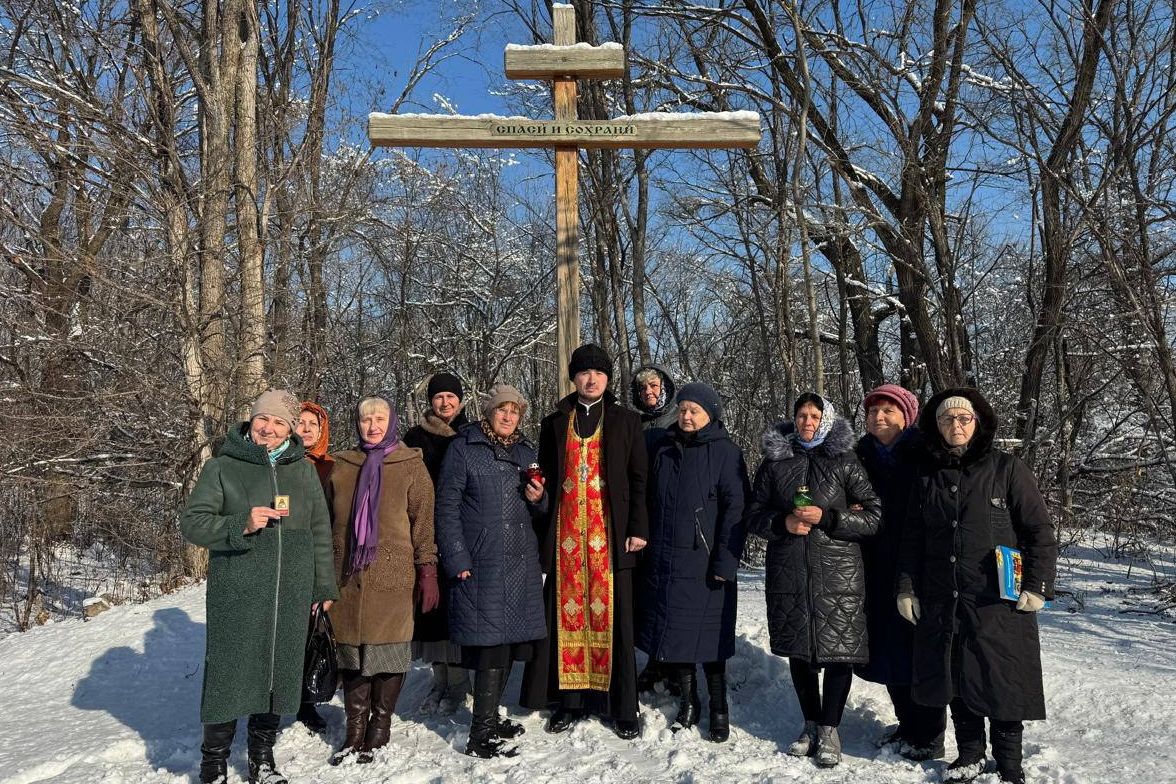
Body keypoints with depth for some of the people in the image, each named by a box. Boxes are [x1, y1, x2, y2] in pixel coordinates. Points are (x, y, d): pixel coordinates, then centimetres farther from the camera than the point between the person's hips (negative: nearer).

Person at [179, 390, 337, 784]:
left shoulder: (304, 472, 10)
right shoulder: (222, 468, 1)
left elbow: (321, 533, 13)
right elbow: (191, 522, -4)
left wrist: (323, 587, 11)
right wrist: (241, 526, -19)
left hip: (290, 598, 3)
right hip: (236, 596, -3)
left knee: (277, 674, 10)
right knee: (228, 676, 0)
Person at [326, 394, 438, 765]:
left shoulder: (410, 465, 3)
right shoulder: (341, 465, 12)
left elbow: (423, 520, 0)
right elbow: (327, 521, 17)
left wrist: (428, 570, -5)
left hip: (392, 574, -3)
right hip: (348, 576, 3)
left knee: (388, 648, 0)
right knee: (351, 649, 5)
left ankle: (379, 728, 16)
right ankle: (355, 731, 18)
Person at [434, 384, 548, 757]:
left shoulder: (526, 452, 14)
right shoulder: (464, 448, -2)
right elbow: (447, 506, -5)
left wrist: (538, 499, -2)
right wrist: (458, 559, -12)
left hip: (521, 562, 6)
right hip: (482, 563, -6)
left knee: (509, 643, 10)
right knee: (492, 645, -7)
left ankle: (490, 716, 27)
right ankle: (480, 736, 1)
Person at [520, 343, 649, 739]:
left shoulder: (625, 421, 8)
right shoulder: (554, 423, 12)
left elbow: (638, 479, 4)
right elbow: (546, 479, 10)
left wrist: (638, 528, -5)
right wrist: (542, 528, 2)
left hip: (609, 532, -2)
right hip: (565, 532, 2)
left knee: (613, 616, 0)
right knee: (566, 612, 3)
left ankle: (623, 707, 8)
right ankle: (568, 701, 14)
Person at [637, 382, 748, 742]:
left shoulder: (725, 452, -4)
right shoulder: (664, 449, 10)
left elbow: (735, 510, -10)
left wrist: (725, 562, -15)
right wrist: (649, 549, 9)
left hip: (705, 564, -4)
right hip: (665, 563, 5)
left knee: (709, 639, 3)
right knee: (673, 635, 10)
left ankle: (719, 711, 19)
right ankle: (688, 704, 27)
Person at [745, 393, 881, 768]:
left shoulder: (845, 462, 2)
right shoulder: (774, 462, 7)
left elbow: (874, 516, -1)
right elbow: (755, 515, 10)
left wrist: (827, 517, -14)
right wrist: (783, 522, -11)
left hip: (837, 573, -2)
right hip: (789, 572, 2)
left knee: (838, 649, -1)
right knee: (799, 649, 10)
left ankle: (829, 730, 15)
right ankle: (811, 724, 27)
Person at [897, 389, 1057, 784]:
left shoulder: (1007, 469, -3)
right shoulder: (927, 476, 9)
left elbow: (1039, 531, -3)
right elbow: (912, 539, 13)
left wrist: (1038, 585, -9)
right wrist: (906, 588, 8)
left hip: (999, 601, -4)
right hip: (942, 602, 4)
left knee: (1001, 682, 2)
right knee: (955, 679, 10)